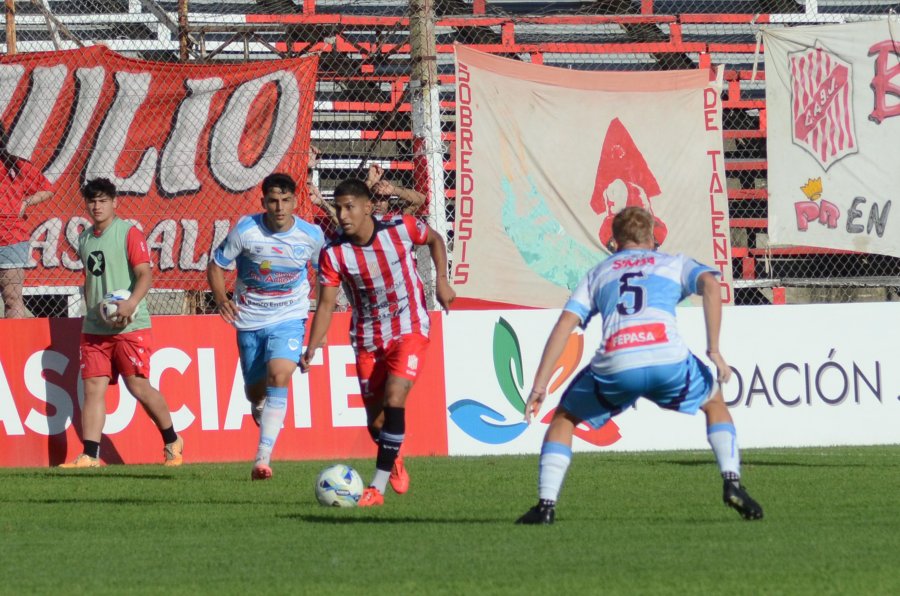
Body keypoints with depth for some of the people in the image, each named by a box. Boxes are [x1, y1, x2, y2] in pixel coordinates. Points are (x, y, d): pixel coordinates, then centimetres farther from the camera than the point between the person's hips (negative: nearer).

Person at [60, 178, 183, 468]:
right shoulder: (85, 239, 15)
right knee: (93, 387, -3)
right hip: (94, 329, 6)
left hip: (130, 326, -6)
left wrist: (131, 303, -29)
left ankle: (172, 442, 15)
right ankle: (90, 454, -5)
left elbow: (145, 274, -13)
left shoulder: (129, 234, -5)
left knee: (139, 386, -4)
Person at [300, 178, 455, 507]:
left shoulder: (400, 228, -16)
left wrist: (441, 279, -5)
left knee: (394, 401, -20)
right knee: (375, 421, 6)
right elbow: (326, 304, -9)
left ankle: (377, 487, -18)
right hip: (368, 339, 2)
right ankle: (394, 459, 41)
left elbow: (435, 239, 6)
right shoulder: (333, 254, -14)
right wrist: (311, 349, -20)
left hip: (409, 330, -2)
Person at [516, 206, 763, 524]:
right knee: (714, 402, 29)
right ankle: (732, 481, 11)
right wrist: (714, 351, 4)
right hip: (668, 359, 0)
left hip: (614, 366, 0)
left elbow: (565, 323, 16)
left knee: (564, 418, 25)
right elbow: (710, 283, 5)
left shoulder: (597, 274, 29)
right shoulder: (674, 263, 27)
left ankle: (546, 504, 11)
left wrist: (539, 386, 12)